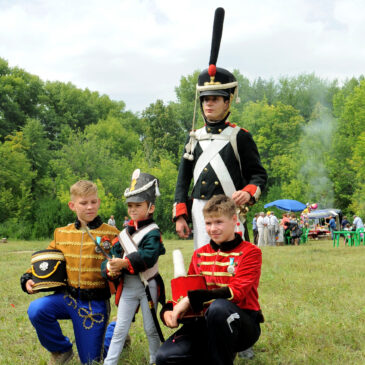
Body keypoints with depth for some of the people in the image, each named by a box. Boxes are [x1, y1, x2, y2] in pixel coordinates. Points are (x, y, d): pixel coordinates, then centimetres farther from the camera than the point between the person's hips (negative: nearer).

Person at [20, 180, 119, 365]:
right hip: (67, 296, 3)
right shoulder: (62, 234, 5)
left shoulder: (111, 234, -5)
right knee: (36, 310, -28)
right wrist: (28, 278, -2)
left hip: (95, 303, -3)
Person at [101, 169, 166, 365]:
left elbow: (148, 257, -26)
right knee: (119, 330, 7)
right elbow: (113, 253, 6)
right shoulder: (125, 233, 10)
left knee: (150, 328, 9)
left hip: (147, 286, -5)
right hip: (127, 287, 5)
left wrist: (125, 262, -35)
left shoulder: (152, 232, -11)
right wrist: (109, 269, -15)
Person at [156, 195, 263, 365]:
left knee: (219, 306, -40)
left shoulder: (250, 252, -4)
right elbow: (187, 290, 16)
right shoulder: (200, 254, 12)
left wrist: (191, 300, -23)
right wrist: (167, 311, -6)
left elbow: (236, 291, -17)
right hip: (208, 323, 4)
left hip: (242, 324, -4)